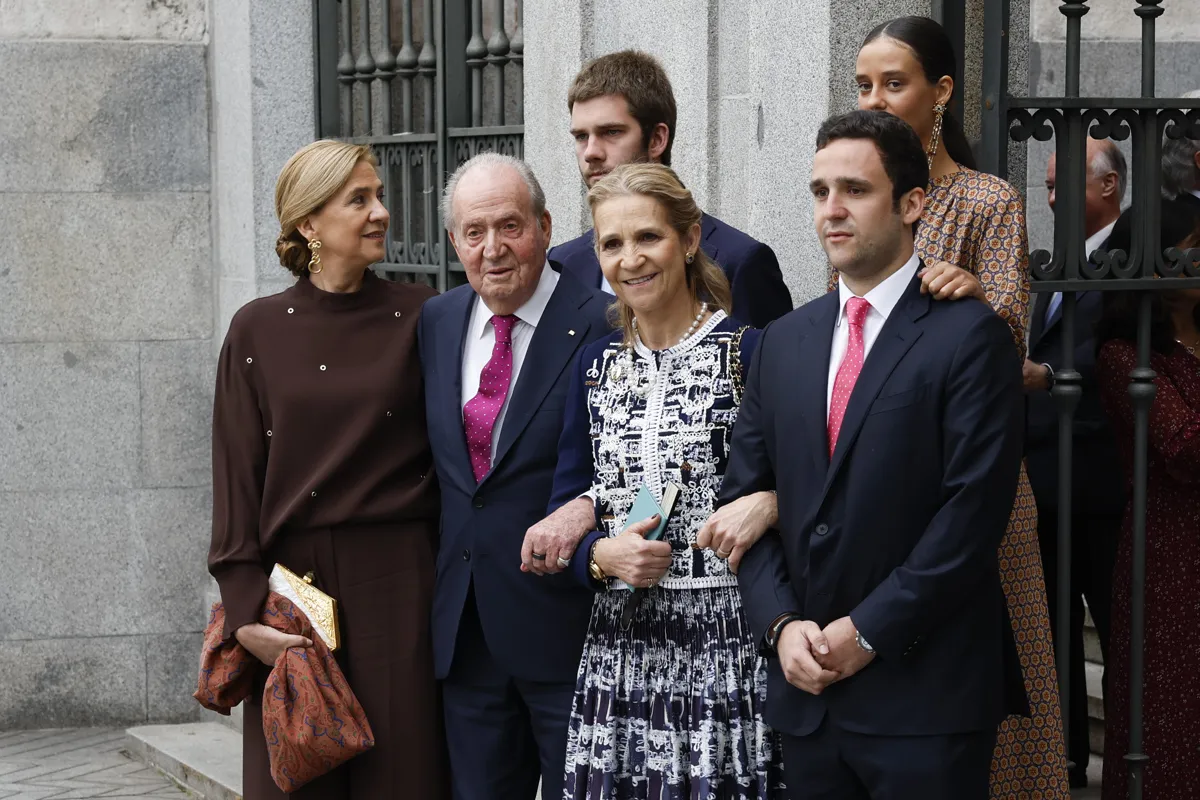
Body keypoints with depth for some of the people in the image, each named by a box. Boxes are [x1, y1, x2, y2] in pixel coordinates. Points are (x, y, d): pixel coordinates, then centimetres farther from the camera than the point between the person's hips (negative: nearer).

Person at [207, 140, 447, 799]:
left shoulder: (418, 317, 3)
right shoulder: (258, 331, 2)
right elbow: (237, 476, 1)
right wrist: (246, 610, -6)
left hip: (398, 581, 0)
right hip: (296, 575, 0)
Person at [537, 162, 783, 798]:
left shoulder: (753, 351, -4)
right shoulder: (596, 364, 12)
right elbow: (567, 505, 12)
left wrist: (770, 502, -23)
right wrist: (600, 554, -8)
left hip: (728, 644, -4)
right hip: (618, 644, 4)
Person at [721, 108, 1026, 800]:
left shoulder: (968, 336, -6)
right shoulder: (785, 341, 13)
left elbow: (973, 510, -12)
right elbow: (746, 496, 12)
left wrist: (866, 632, -13)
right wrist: (781, 624, -3)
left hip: (925, 698, -5)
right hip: (806, 692, 5)